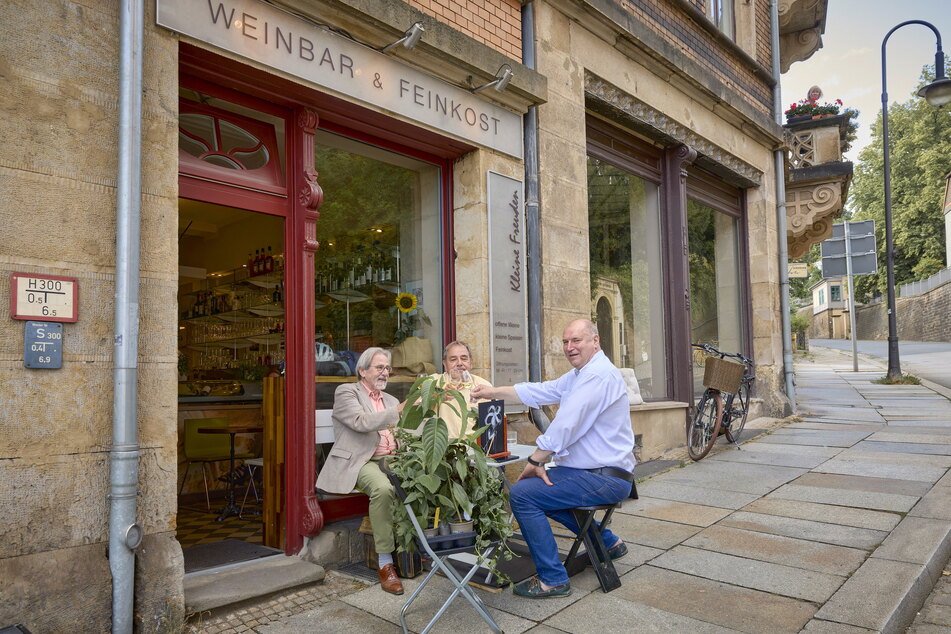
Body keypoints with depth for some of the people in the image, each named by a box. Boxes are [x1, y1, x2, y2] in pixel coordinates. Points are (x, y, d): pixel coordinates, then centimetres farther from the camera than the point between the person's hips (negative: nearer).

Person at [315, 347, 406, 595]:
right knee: (383, 489, -36)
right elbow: (361, 422, -14)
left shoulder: (390, 399, 26)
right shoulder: (346, 392, 4)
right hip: (361, 461, -6)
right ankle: (385, 564, -25)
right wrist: (397, 411, -20)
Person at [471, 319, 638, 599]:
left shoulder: (598, 375, -20)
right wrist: (492, 392, 13)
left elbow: (565, 426, -23)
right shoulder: (578, 375, 15)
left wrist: (535, 462, -14)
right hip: (594, 471, 11)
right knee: (540, 487, 26)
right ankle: (607, 542, 31)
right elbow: (538, 392, 17)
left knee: (522, 494, -16)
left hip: (605, 478, -11)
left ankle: (552, 579, -6)